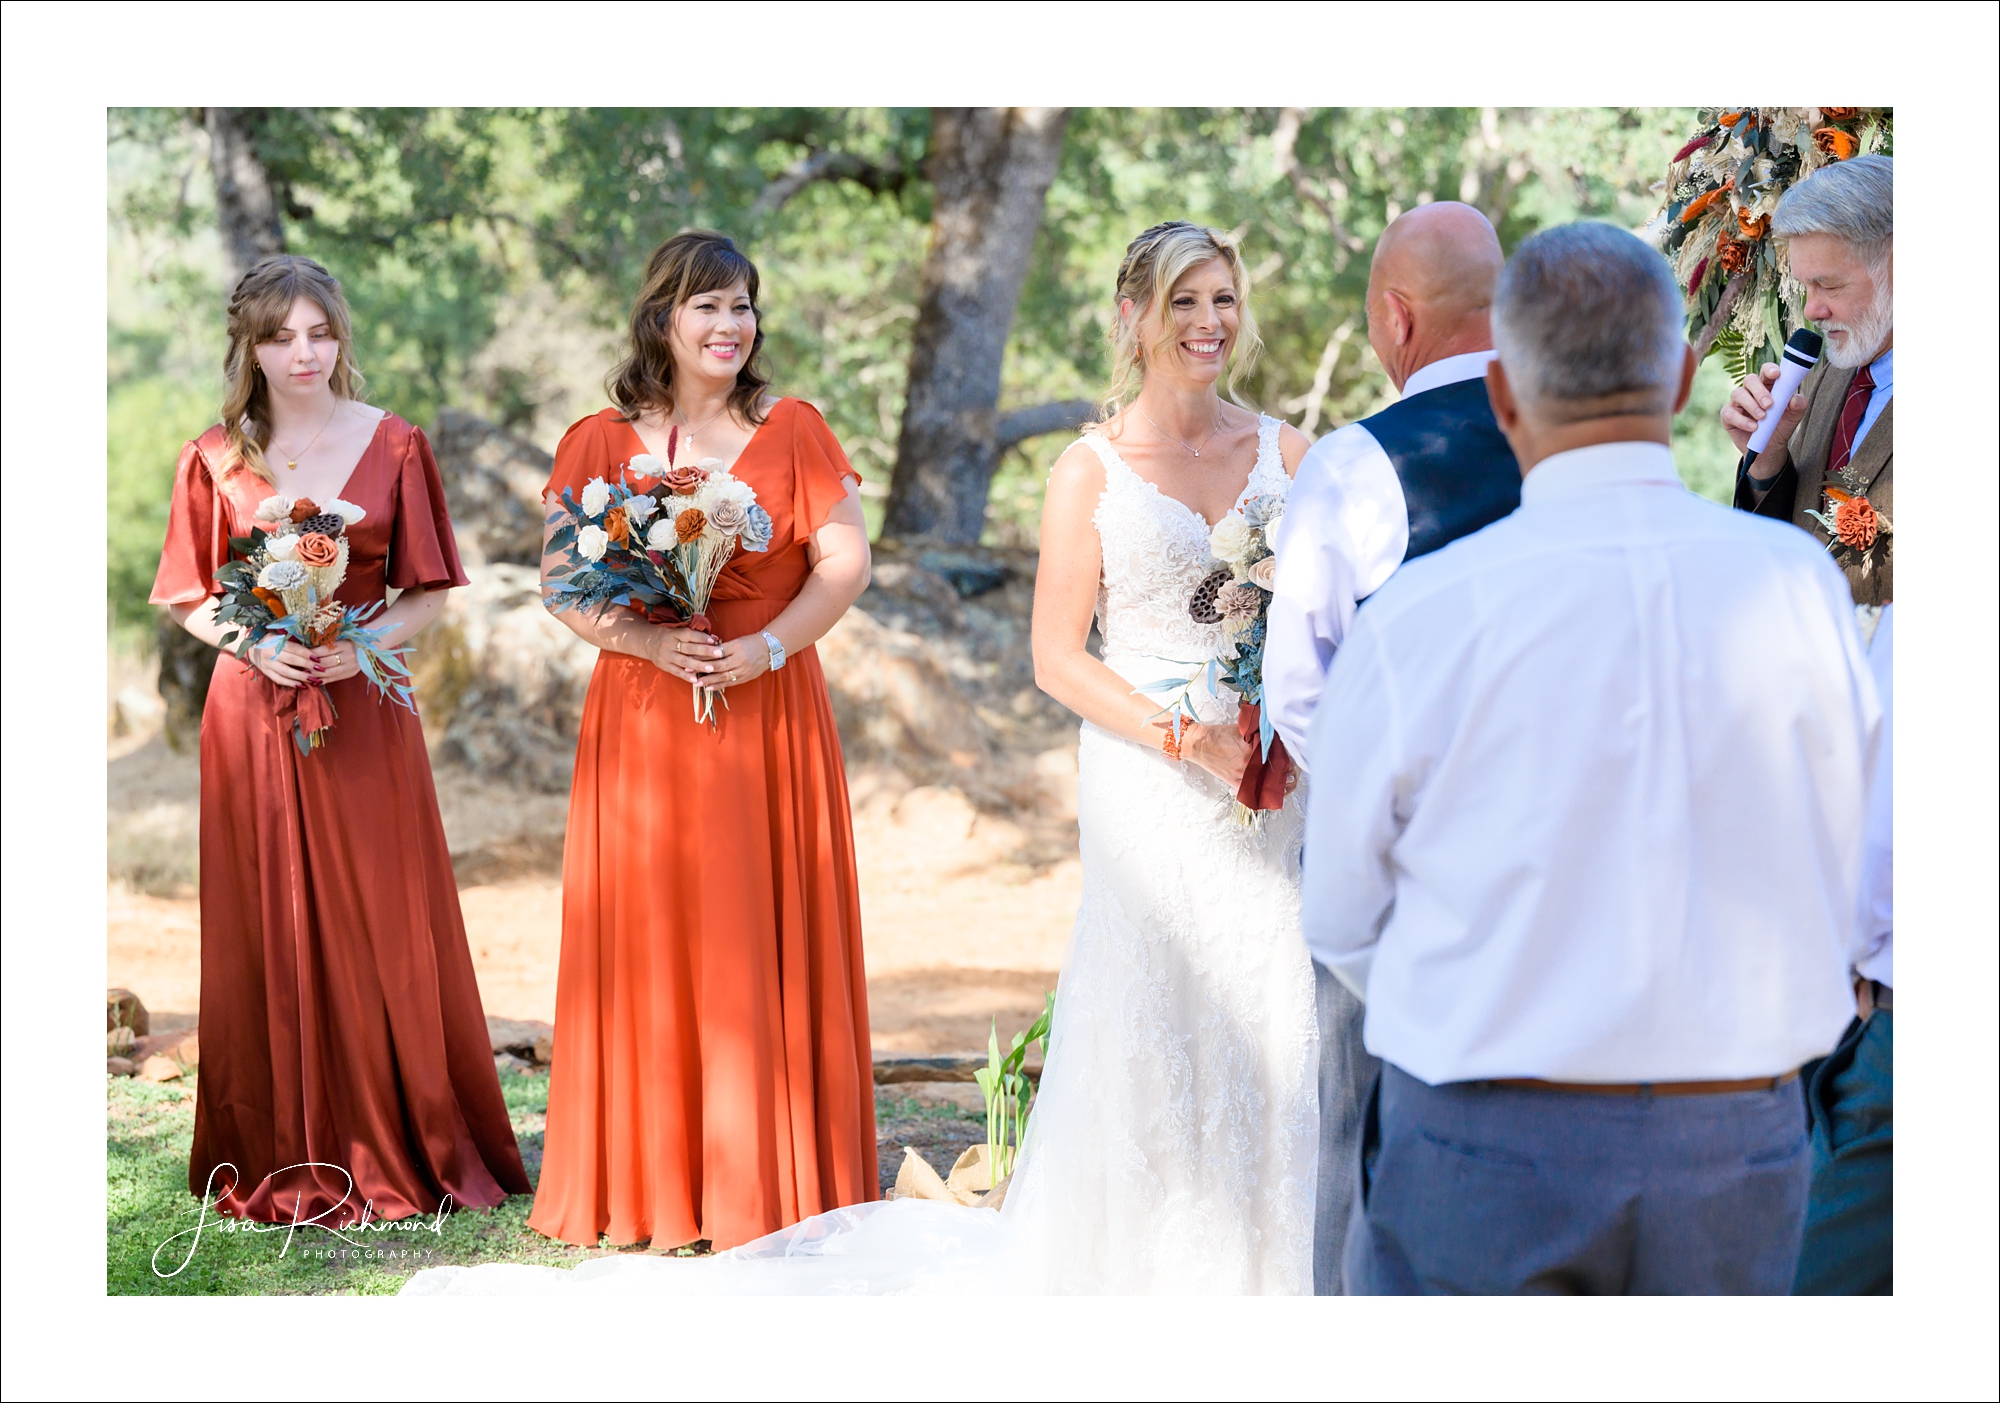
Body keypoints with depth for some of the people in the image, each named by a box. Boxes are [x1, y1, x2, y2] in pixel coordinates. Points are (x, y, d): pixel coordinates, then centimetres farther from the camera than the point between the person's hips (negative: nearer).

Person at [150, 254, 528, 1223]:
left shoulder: (395, 448, 4)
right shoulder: (215, 459, 5)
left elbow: (428, 592, 5)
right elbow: (189, 599, 8)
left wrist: (366, 642, -13)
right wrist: (255, 640, -11)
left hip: (364, 709, 0)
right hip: (254, 705, 0)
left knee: (384, 927, 1)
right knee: (268, 931, 3)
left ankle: (395, 1152, 12)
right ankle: (281, 1161, 12)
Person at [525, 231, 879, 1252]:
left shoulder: (793, 431, 6)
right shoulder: (600, 442, 7)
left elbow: (845, 564, 1)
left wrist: (768, 646, -14)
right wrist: (646, 640, -15)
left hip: (770, 716, 0)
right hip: (641, 720, 0)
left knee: (766, 945, 0)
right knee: (647, 943, 0)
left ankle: (769, 1182, 7)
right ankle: (651, 1189, 7)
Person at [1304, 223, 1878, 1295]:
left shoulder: (1419, 616, -13)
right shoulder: (1800, 587, -5)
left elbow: (1344, 922, 1)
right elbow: (1824, 885, 7)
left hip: (1487, 1151, -2)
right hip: (1735, 1161, 3)